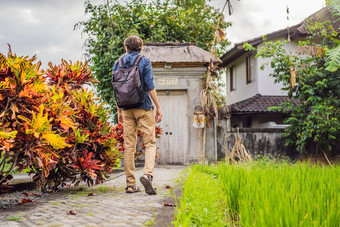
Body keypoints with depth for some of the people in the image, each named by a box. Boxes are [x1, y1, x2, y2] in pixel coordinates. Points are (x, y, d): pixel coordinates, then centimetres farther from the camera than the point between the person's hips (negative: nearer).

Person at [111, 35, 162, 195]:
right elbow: (150, 85, -8)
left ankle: (130, 184, 6)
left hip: (127, 109, 4)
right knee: (150, 143, 0)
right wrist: (158, 107, -3)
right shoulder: (144, 61, -1)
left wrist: (119, 111, 18)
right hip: (143, 107, -3)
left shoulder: (118, 64, 10)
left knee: (129, 146, 6)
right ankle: (147, 173, -23)